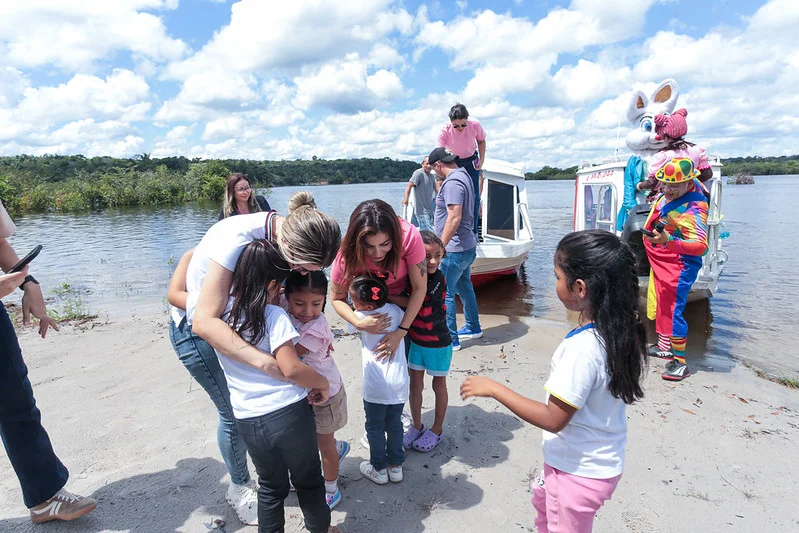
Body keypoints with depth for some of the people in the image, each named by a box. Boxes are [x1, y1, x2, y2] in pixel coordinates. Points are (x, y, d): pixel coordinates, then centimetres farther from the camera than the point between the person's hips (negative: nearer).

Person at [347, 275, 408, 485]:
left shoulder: (360, 316, -13)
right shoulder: (396, 310, -4)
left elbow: (351, 325, 9)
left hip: (375, 386, -4)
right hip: (399, 384, 4)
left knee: (375, 427, 16)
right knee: (394, 424, 21)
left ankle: (379, 469, 29)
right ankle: (396, 466, 33)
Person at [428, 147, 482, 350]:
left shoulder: (452, 182, -20)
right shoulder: (463, 175, 12)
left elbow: (454, 218, -27)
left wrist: (440, 246, -24)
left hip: (454, 249, -11)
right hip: (466, 246, 11)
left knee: (445, 293, -2)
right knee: (464, 287, 22)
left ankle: (450, 339, 8)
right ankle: (473, 328, 37)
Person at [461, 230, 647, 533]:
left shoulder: (582, 347, -33)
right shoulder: (623, 330, -8)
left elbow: (553, 419, -27)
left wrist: (493, 389, -22)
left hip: (579, 471, -8)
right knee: (543, 500, 32)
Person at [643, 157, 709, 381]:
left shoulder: (694, 209, -27)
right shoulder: (672, 192, -2)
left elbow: (700, 245, -34)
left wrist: (668, 241, -47)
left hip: (678, 265, -10)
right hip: (660, 261, 10)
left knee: (673, 311, -10)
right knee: (659, 305, 19)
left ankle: (680, 363, -1)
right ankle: (664, 347, 35)